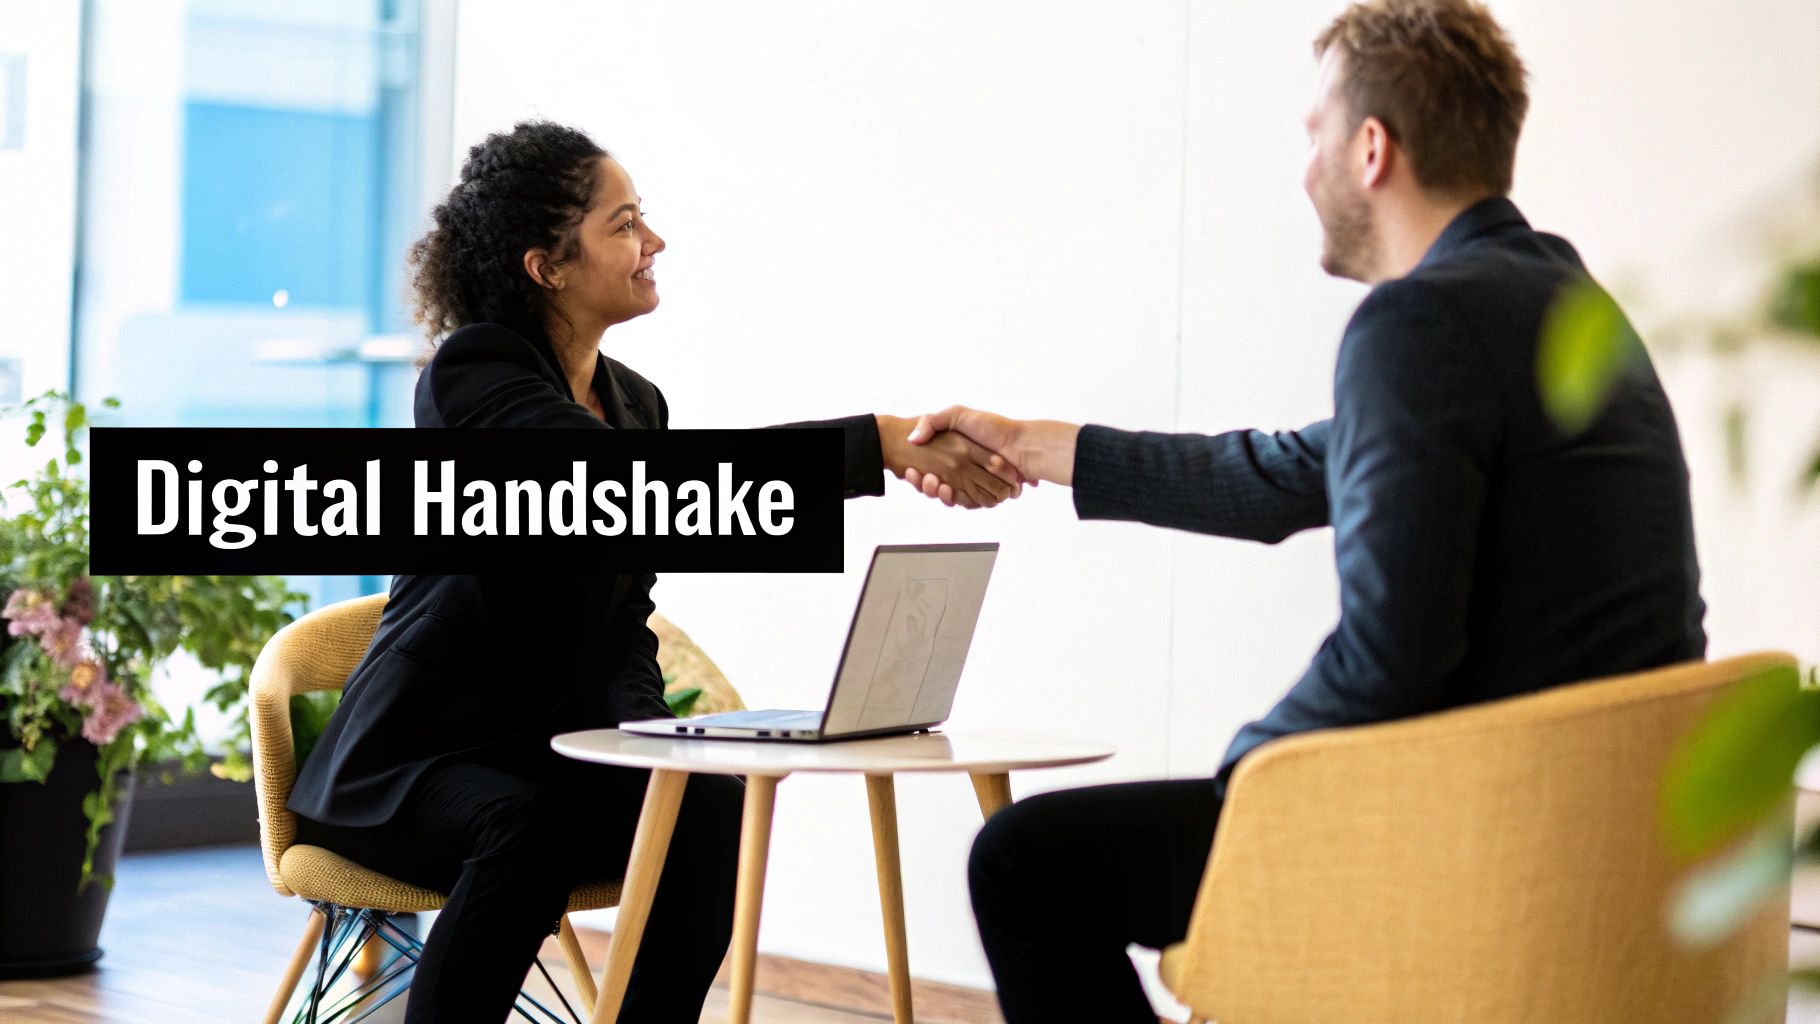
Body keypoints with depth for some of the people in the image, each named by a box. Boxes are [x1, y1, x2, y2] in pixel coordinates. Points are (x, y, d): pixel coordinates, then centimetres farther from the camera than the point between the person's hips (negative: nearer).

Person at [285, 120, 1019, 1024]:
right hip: (419, 756, -6)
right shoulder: (471, 375, -16)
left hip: (551, 750, 6)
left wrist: (646, 727, -9)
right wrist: (881, 444, -40)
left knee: (710, 810, -24)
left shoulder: (633, 400, 9)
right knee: (527, 828, -38)